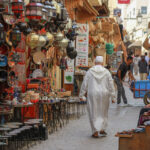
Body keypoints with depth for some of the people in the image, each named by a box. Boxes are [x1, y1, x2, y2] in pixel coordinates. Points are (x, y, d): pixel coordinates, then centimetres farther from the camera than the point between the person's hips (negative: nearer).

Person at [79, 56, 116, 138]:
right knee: (103, 112, 17)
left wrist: (81, 95, 6)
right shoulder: (106, 72, 0)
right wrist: (112, 97, 5)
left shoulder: (90, 71, -1)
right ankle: (102, 129, 17)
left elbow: (84, 84, -1)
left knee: (94, 113, 4)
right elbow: (111, 85, 0)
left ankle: (95, 131, -2)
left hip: (92, 94, -1)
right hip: (104, 94, 1)